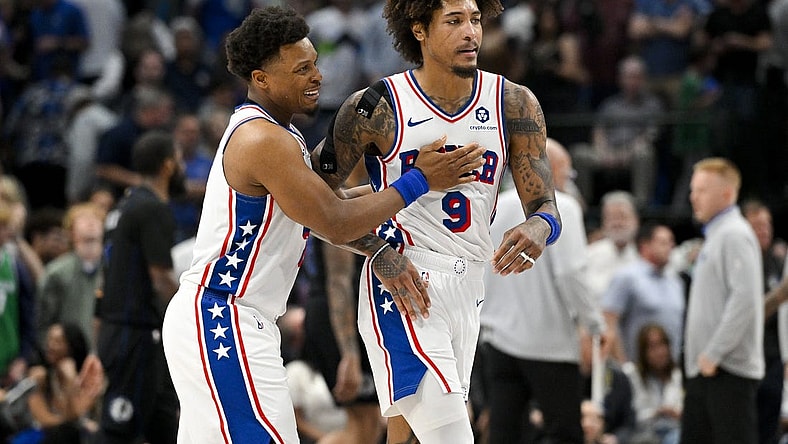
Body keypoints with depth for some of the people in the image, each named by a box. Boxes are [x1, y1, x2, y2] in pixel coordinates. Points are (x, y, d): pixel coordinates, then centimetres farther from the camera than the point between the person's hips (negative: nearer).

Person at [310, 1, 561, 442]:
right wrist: (379, 252, -16)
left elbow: (546, 207, 1)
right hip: (402, 286, -5)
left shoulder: (514, 104, 2)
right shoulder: (377, 107, -7)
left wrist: (539, 228, -24)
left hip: (468, 289, 5)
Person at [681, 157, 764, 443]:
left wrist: (714, 354, -20)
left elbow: (744, 299, -22)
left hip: (729, 369, -10)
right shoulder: (713, 236, 20)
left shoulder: (735, 235, -11)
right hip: (703, 368, 10)